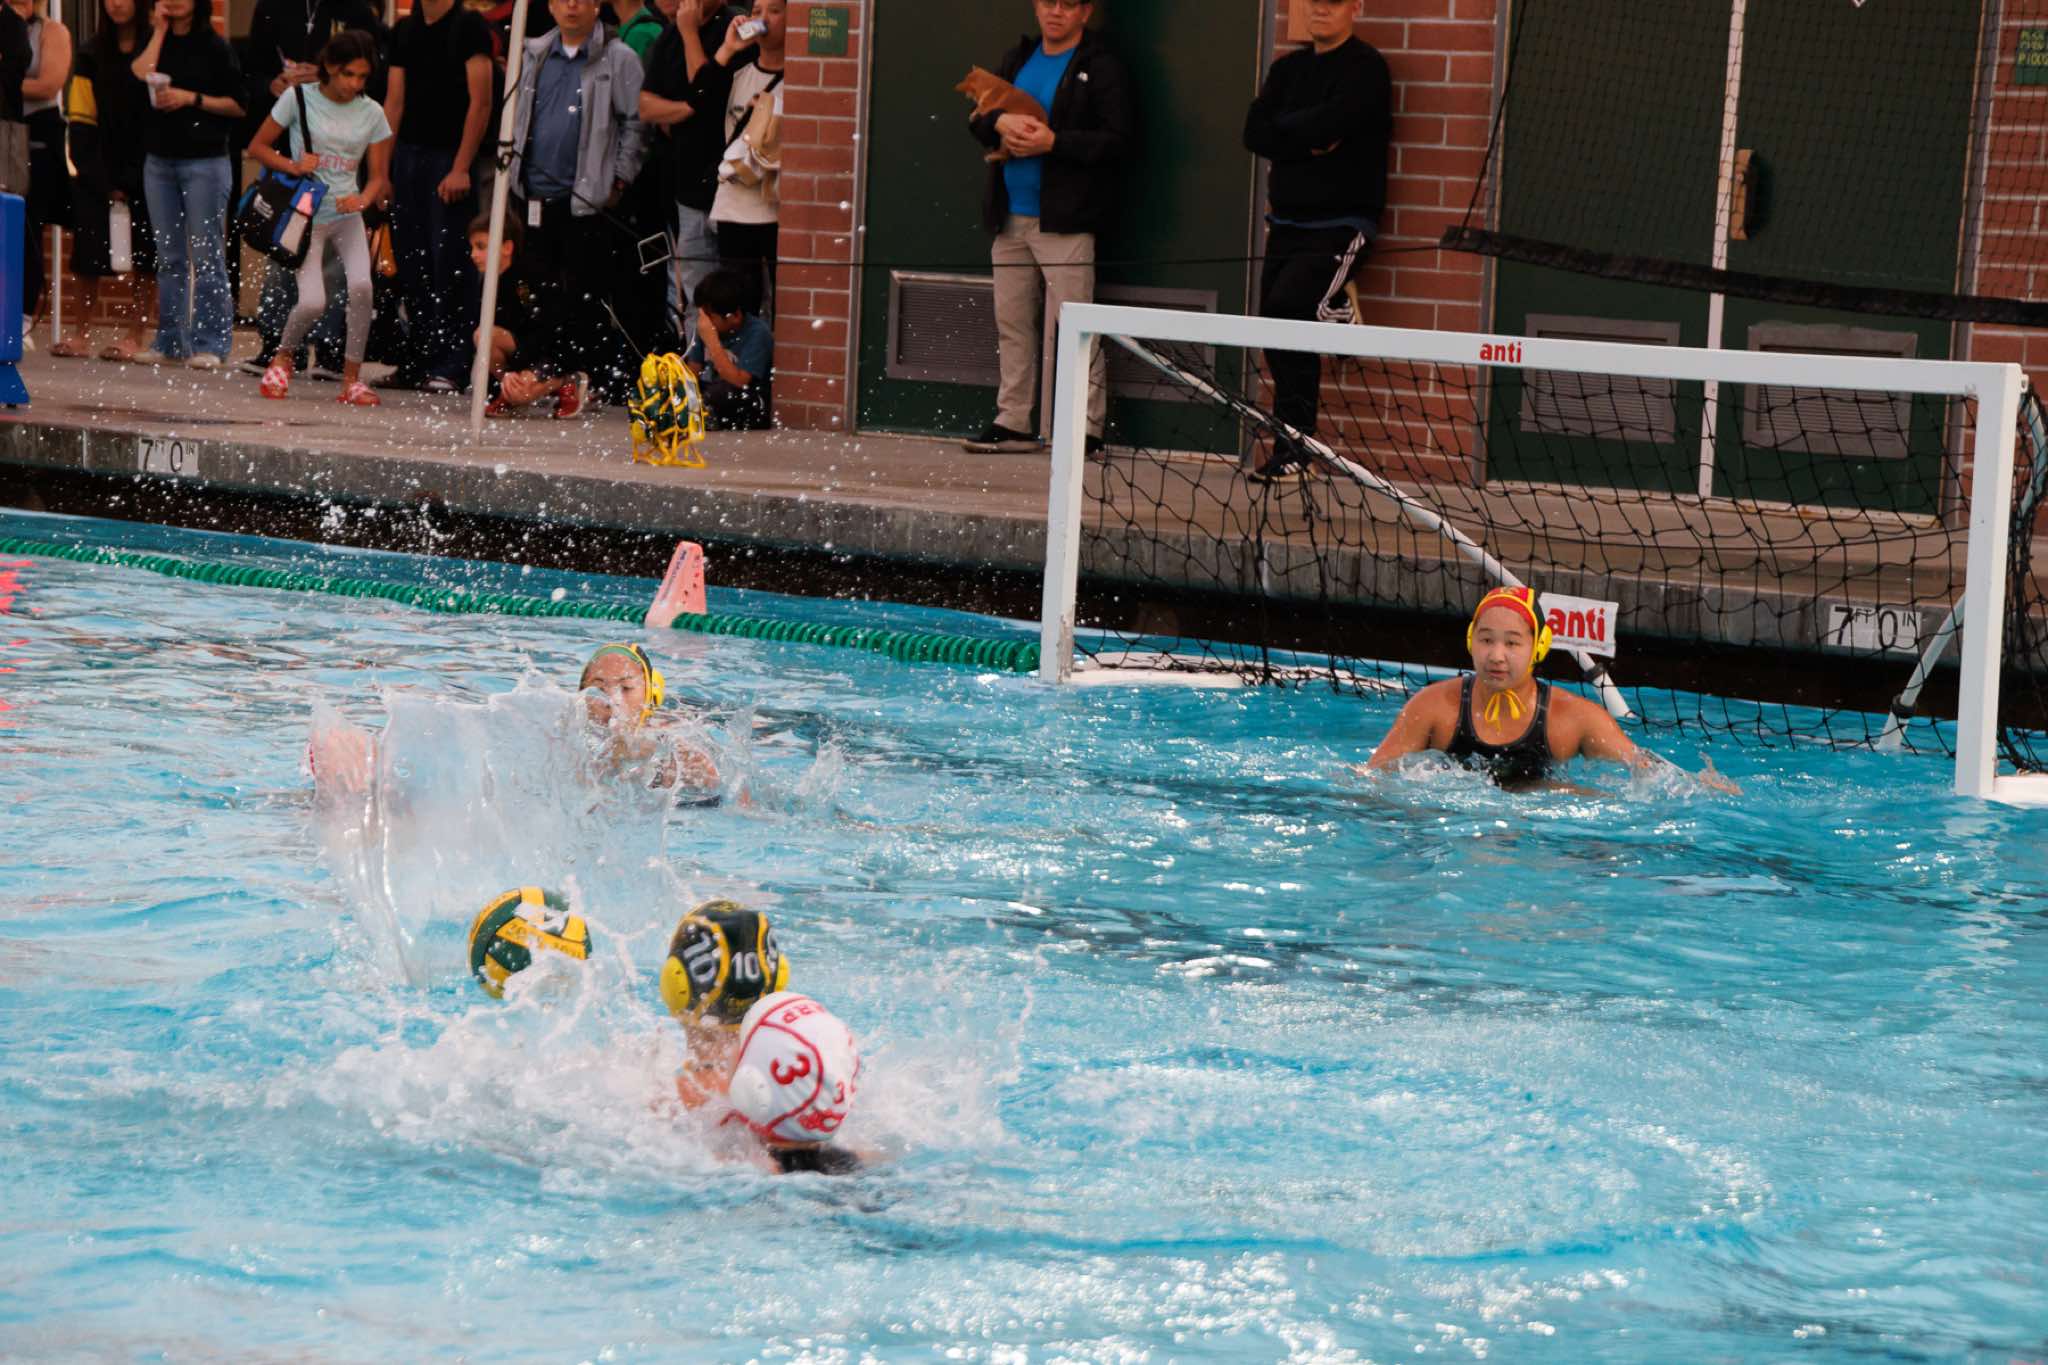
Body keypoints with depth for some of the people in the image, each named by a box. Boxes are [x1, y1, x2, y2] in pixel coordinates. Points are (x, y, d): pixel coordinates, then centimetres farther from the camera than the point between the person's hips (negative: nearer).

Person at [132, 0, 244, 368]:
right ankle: (169, 341, 12)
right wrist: (160, 31, -4)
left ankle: (210, 343, -3)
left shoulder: (214, 47, -1)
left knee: (206, 255, -5)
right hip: (159, 161, 5)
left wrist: (192, 98, -13)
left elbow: (238, 104, -3)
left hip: (204, 161, -5)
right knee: (169, 256, 8)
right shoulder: (153, 42, 11)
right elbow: (139, 77, -9)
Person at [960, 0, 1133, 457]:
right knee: (1011, 323, 9)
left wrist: (1053, 142, -19)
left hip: (1064, 220, -7)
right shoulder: (1018, 60, 17)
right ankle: (1014, 422, 16)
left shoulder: (1100, 68, -2)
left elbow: (1118, 140, -10)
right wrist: (1002, 123, -8)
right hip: (1010, 219, 7)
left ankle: (1087, 427, -8)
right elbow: (977, 119, 15)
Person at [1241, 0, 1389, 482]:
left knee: (1286, 312, -24)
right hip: (1287, 222, 7)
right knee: (1275, 332, 3)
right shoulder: (1289, 69, 13)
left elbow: (1330, 123, -24)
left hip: (1340, 225, -7)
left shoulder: (1365, 67, -8)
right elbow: (1255, 133, 0)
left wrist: (1285, 126, -5)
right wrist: (1311, 142, -15)